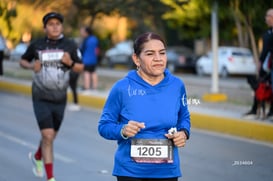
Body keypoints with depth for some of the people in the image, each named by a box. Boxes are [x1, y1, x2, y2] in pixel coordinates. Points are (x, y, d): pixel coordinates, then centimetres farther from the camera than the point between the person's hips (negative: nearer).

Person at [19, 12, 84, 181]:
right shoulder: (36, 45, -3)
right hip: (41, 98, -3)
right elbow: (23, 61, 11)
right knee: (48, 136, -14)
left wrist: (70, 63, -18)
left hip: (60, 99, 3)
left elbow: (81, 68, 3)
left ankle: (37, 157, 49)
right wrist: (31, 65, -11)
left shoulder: (70, 45, -2)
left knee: (50, 136, 17)